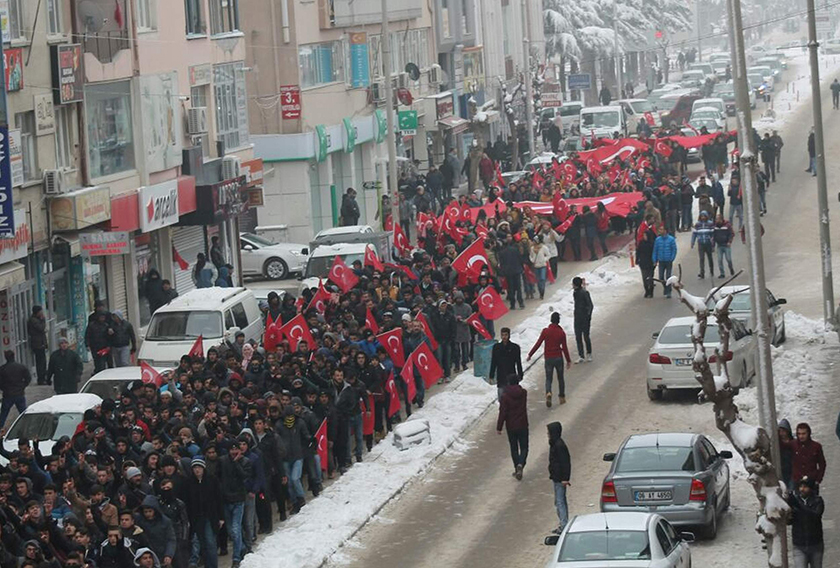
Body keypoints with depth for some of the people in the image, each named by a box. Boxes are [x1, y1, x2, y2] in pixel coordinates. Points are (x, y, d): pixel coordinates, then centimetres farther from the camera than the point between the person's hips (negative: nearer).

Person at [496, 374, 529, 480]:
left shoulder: (505, 397, -14)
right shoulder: (524, 393, -5)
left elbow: (502, 413, -13)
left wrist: (499, 427, -5)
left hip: (511, 427, -1)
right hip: (523, 426, 1)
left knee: (514, 448, 13)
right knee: (524, 447, 8)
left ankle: (517, 469, 15)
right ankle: (521, 464, -17)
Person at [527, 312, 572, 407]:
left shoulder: (545, 331, -8)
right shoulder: (561, 333, -7)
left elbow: (538, 344, -8)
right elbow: (565, 348, -4)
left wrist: (530, 355, 1)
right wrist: (568, 360, 5)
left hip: (548, 358, 0)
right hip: (558, 358, 0)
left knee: (548, 378, 6)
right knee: (560, 378, 18)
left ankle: (548, 393, -22)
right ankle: (562, 397, 24)